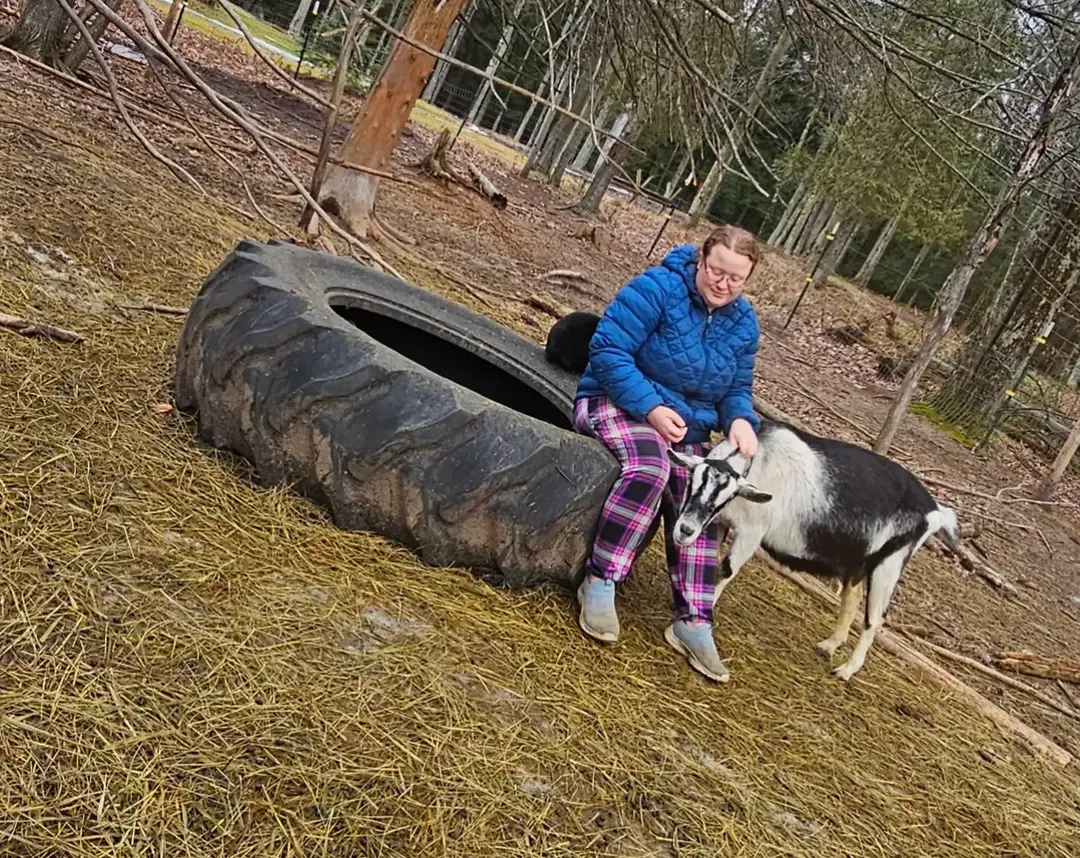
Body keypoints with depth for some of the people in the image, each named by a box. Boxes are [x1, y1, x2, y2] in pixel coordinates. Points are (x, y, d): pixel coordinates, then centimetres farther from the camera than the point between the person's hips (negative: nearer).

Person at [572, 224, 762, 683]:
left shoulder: (742, 322, 4)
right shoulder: (658, 288, -15)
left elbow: (737, 389, 11)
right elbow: (607, 351, -19)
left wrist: (741, 421, -13)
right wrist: (651, 407, -27)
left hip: (686, 425, 6)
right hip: (619, 401, -5)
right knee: (649, 468, -36)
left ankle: (693, 622, -15)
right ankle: (599, 582, -24)